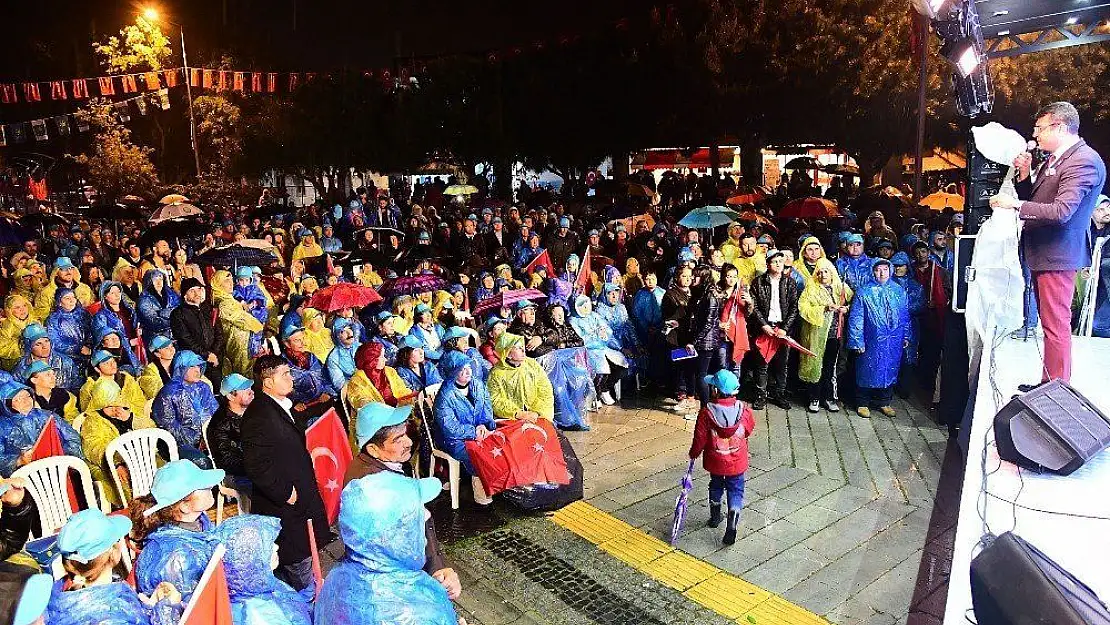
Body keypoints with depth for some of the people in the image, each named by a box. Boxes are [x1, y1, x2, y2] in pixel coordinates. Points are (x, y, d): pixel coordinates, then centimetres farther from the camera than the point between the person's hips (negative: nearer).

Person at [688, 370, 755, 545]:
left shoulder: (707, 411, -22)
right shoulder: (744, 409, -16)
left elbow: (700, 438, -13)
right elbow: (749, 430, 3)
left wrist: (694, 453, 5)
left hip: (715, 461, 0)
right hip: (737, 462, 0)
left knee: (716, 486, 24)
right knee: (735, 490, 13)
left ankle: (715, 517, 42)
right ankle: (732, 525, -2)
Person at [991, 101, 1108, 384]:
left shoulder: (1084, 161, -15)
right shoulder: (1053, 160, 15)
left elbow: (1061, 211, -25)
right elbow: (1033, 200, 18)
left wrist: (1014, 205, -22)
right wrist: (1024, 175, 3)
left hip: (1057, 255, -10)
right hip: (1040, 253, 10)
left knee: (1056, 326, -6)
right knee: (1048, 323, 16)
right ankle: (1048, 383, 26)